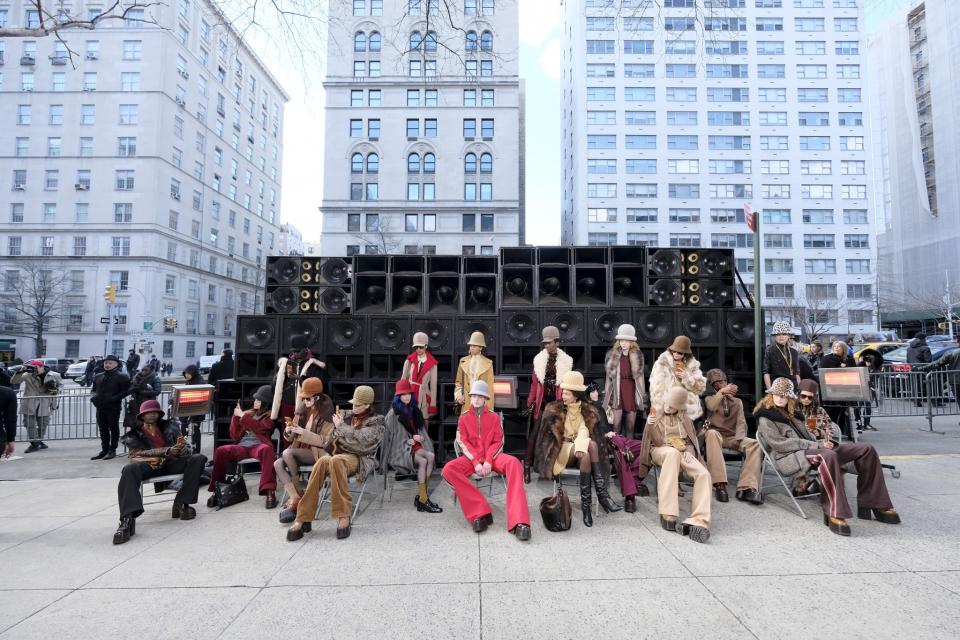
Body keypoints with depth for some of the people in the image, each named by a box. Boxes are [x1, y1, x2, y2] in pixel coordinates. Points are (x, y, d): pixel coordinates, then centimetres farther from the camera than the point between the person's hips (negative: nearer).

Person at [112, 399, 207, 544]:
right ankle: (127, 519, -45)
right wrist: (167, 450, -21)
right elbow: (143, 451, -6)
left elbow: (186, 448, 11)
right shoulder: (133, 433, 12)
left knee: (199, 458, -22)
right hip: (147, 465, -2)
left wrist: (182, 448, -16)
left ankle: (181, 504, -23)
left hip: (170, 463, 2)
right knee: (130, 468, -37)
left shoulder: (169, 426, 18)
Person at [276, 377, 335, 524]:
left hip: (316, 453, -6)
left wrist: (303, 432, -22)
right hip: (300, 451, 6)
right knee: (277, 464, -19)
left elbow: (324, 441, -15)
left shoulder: (327, 415, -8)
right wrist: (288, 431, -11)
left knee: (287, 453, -28)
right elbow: (290, 438, 13)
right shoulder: (302, 411, 10)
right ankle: (294, 498, -23)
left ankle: (299, 493, -13)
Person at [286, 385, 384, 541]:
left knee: (336, 460, -39)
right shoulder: (348, 416, 23)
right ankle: (303, 519, -34)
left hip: (359, 459, -4)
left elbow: (361, 440, -11)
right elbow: (332, 439, 24)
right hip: (340, 453, 5)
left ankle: (343, 516, -37)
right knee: (323, 461, -33)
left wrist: (341, 426, -2)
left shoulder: (376, 422, 6)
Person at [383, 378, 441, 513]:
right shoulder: (393, 414, -4)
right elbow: (392, 437, -4)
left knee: (431, 456, -24)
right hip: (399, 449, -5)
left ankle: (420, 497, -22)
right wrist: (411, 439, -9)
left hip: (414, 445, 5)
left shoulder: (414, 410, 12)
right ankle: (423, 499, -23)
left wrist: (415, 438, -3)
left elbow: (421, 430, 18)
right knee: (423, 461, -29)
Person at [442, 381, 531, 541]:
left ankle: (519, 522, -40)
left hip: (492, 457, 0)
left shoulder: (494, 417, 10)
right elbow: (463, 443, 0)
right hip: (471, 458, 1)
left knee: (514, 463, -34)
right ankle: (480, 513, -31)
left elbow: (498, 442, 4)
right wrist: (476, 462, -16)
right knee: (448, 469, -31)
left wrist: (488, 461, -15)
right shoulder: (464, 417, 10)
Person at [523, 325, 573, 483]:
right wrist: (530, 402, 2)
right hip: (541, 401, 0)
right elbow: (534, 383, 4)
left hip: (558, 402, 0)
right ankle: (527, 465, -3)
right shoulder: (539, 359, 2)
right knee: (534, 432, -5)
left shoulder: (565, 361, 1)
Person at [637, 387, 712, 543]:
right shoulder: (656, 415, 9)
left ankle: (698, 521, -39)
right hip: (661, 452, -4)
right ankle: (668, 515, -46)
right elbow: (657, 442, -2)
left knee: (704, 474, -29)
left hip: (683, 453, 4)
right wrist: (651, 427, -21)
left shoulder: (685, 419, 17)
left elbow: (692, 442, 12)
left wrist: (688, 454, -10)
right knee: (673, 453, -42)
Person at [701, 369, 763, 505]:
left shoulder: (737, 401, 20)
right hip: (716, 435, -3)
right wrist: (722, 392, -24)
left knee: (755, 444, -27)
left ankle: (747, 488, -36)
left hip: (732, 437, 3)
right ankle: (720, 484, -43)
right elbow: (712, 407, -15)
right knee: (711, 433, -40)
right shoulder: (709, 398, 12)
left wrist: (738, 438, -12)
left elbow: (741, 423, 6)